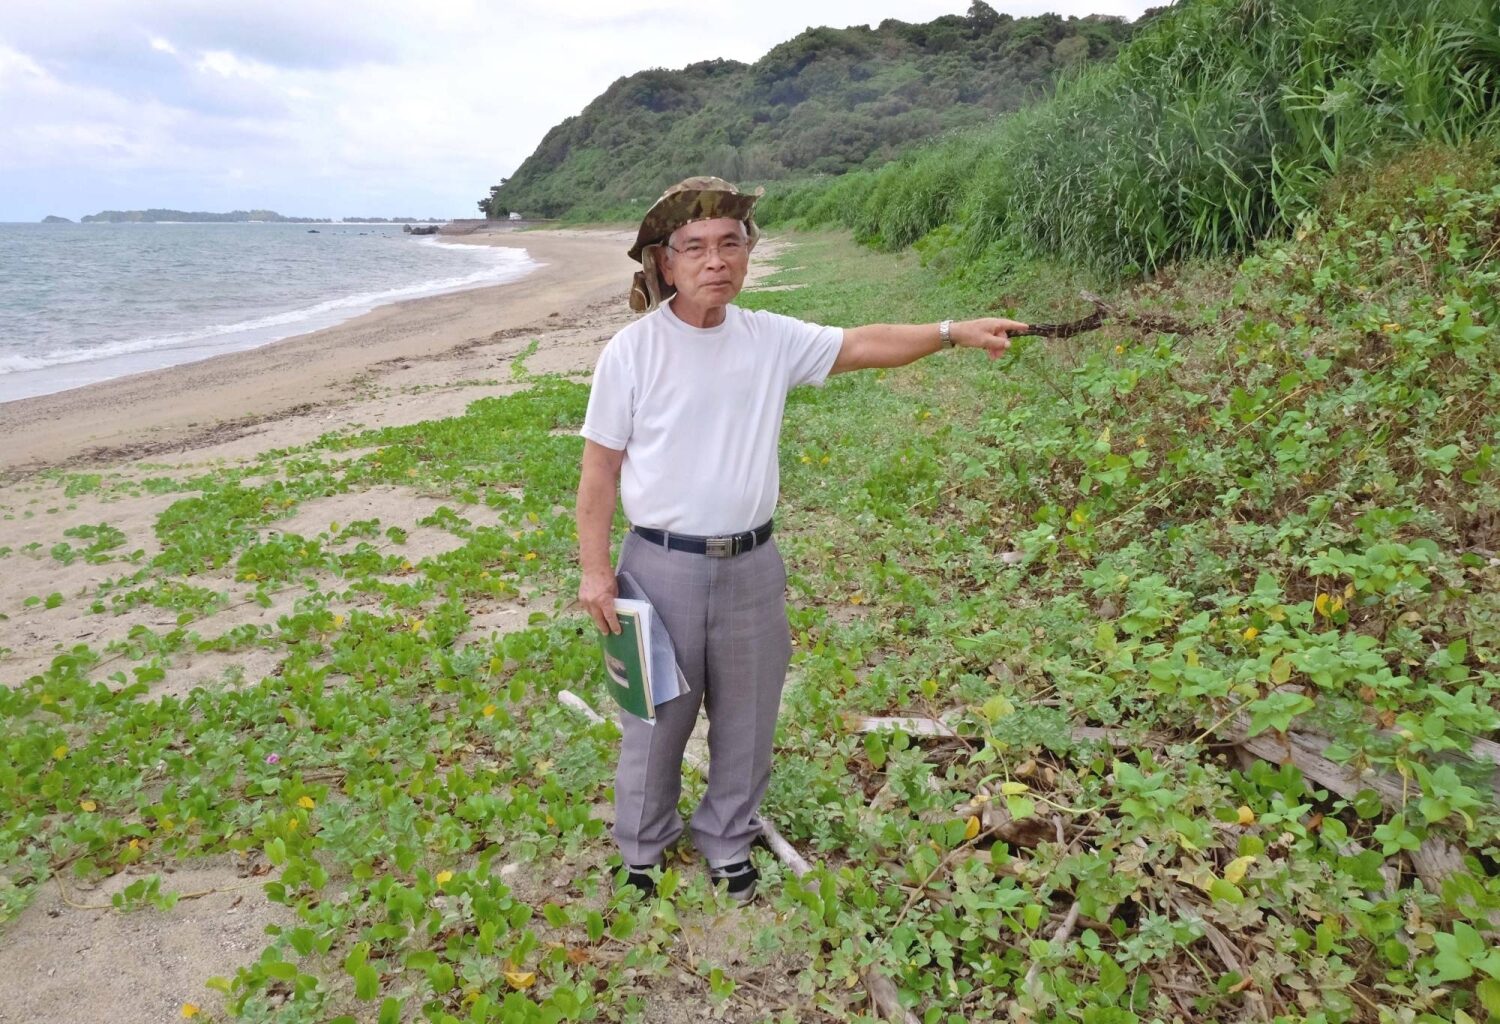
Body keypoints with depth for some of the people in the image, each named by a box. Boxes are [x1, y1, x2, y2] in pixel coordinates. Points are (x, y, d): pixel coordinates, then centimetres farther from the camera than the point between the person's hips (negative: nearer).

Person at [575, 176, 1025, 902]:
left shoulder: (771, 339, 2)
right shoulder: (631, 352, -8)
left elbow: (862, 345, 8)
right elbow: (599, 468, -6)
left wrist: (954, 332, -3)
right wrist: (595, 569, -9)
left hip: (751, 565, 4)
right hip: (662, 565, -3)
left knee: (746, 720, 16)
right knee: (656, 720, 11)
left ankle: (726, 844, 40)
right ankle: (641, 855, 36)